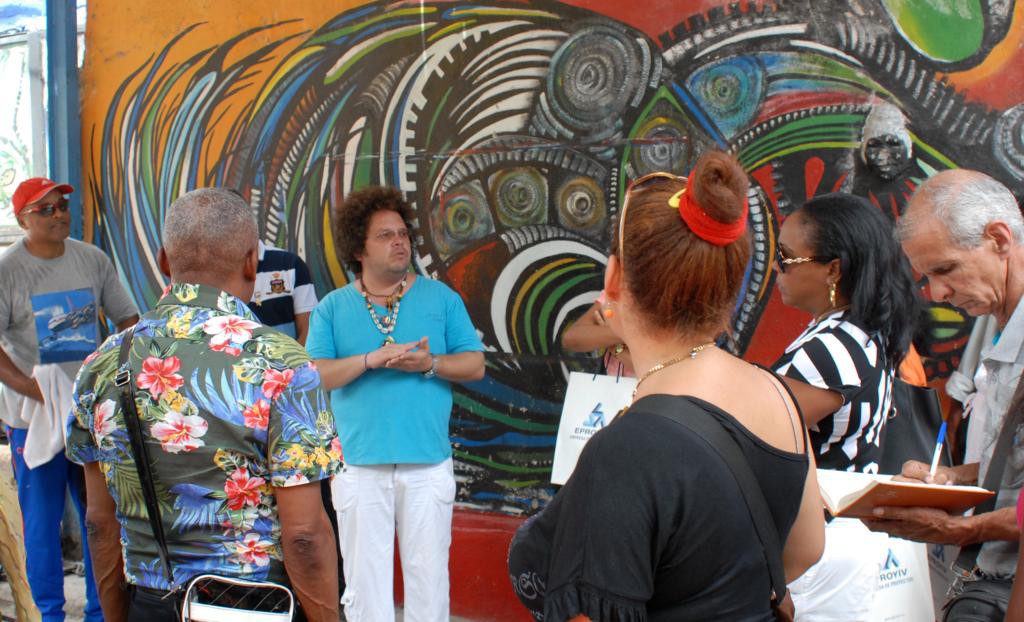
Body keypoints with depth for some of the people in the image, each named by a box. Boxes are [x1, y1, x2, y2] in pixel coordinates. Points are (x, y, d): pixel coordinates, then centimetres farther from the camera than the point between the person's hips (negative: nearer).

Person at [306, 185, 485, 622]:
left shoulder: (441, 298, 6)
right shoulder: (332, 308, 6)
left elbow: (475, 365, 5)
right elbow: (314, 375, -3)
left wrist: (430, 364, -13)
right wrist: (371, 360, -16)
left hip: (428, 462, 0)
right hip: (359, 465, 0)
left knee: (428, 571, 7)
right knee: (364, 575, 7)